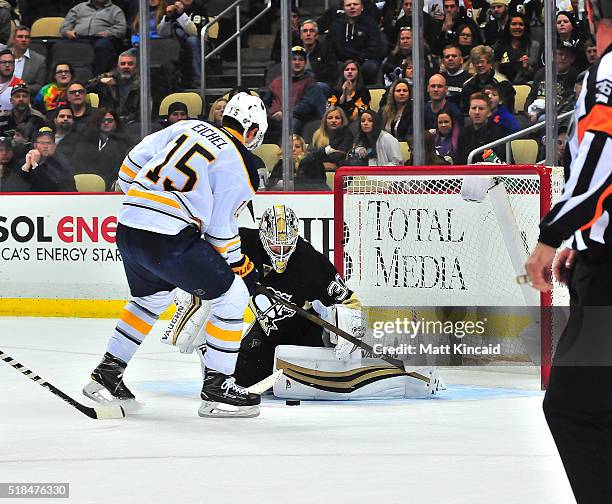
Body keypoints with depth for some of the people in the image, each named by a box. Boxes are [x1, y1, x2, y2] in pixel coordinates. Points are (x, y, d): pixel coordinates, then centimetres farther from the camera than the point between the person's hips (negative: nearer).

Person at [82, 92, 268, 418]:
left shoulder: (187, 127, 14)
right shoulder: (240, 165, -3)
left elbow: (133, 162, 15)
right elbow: (221, 229, -4)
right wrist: (242, 267, 12)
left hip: (127, 230, 7)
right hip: (170, 240, -7)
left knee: (151, 297, 32)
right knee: (231, 295, 7)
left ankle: (106, 373, 35)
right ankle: (216, 387, 6)